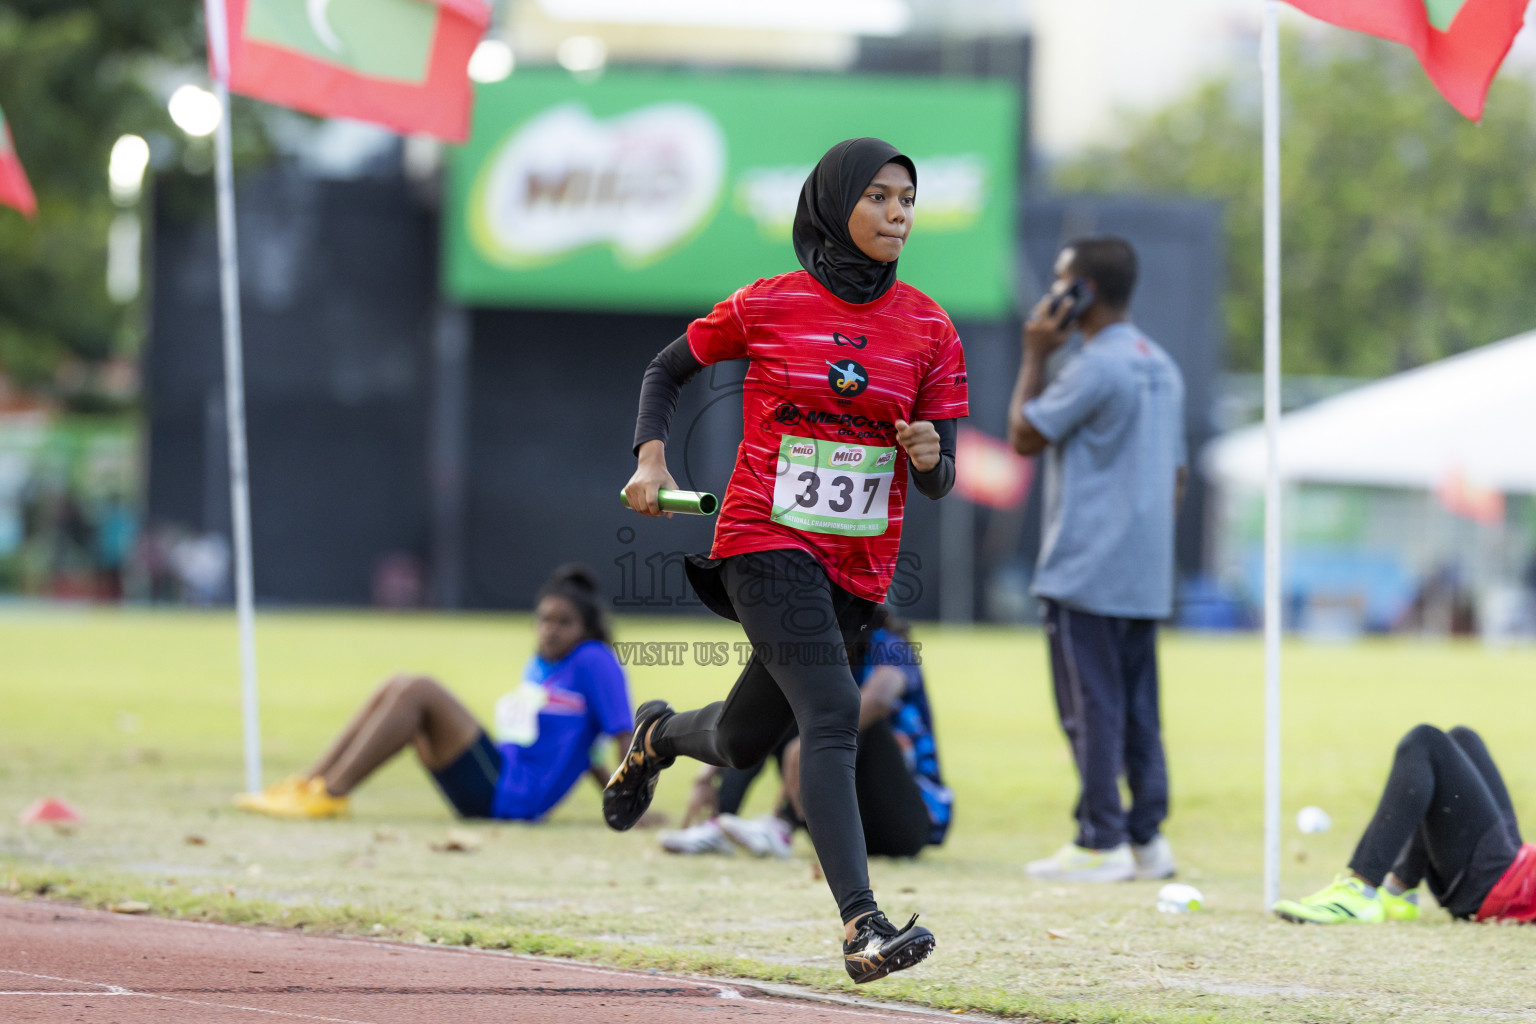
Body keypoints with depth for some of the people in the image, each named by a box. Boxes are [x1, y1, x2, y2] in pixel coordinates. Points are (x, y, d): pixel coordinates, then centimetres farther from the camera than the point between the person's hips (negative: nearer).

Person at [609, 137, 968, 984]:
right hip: (765, 545, -4)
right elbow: (668, 369, 12)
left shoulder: (928, 328, 3)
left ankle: (659, 733, 50)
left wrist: (931, 457, -18)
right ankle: (861, 926, -32)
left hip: (858, 567, 4)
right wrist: (649, 455, -4)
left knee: (740, 745, 14)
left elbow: (938, 484, 5)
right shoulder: (768, 306, -4)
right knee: (832, 714, -24)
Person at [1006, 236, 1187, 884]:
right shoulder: (1161, 367, 15)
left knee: (1092, 708, -6)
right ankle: (1147, 837, 10)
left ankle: (1100, 843, -6)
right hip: (1146, 575, 9)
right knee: (1138, 708, 10)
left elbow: (1024, 437, -8)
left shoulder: (1095, 367, -15)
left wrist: (1035, 356, -2)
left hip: (1086, 574, -9)